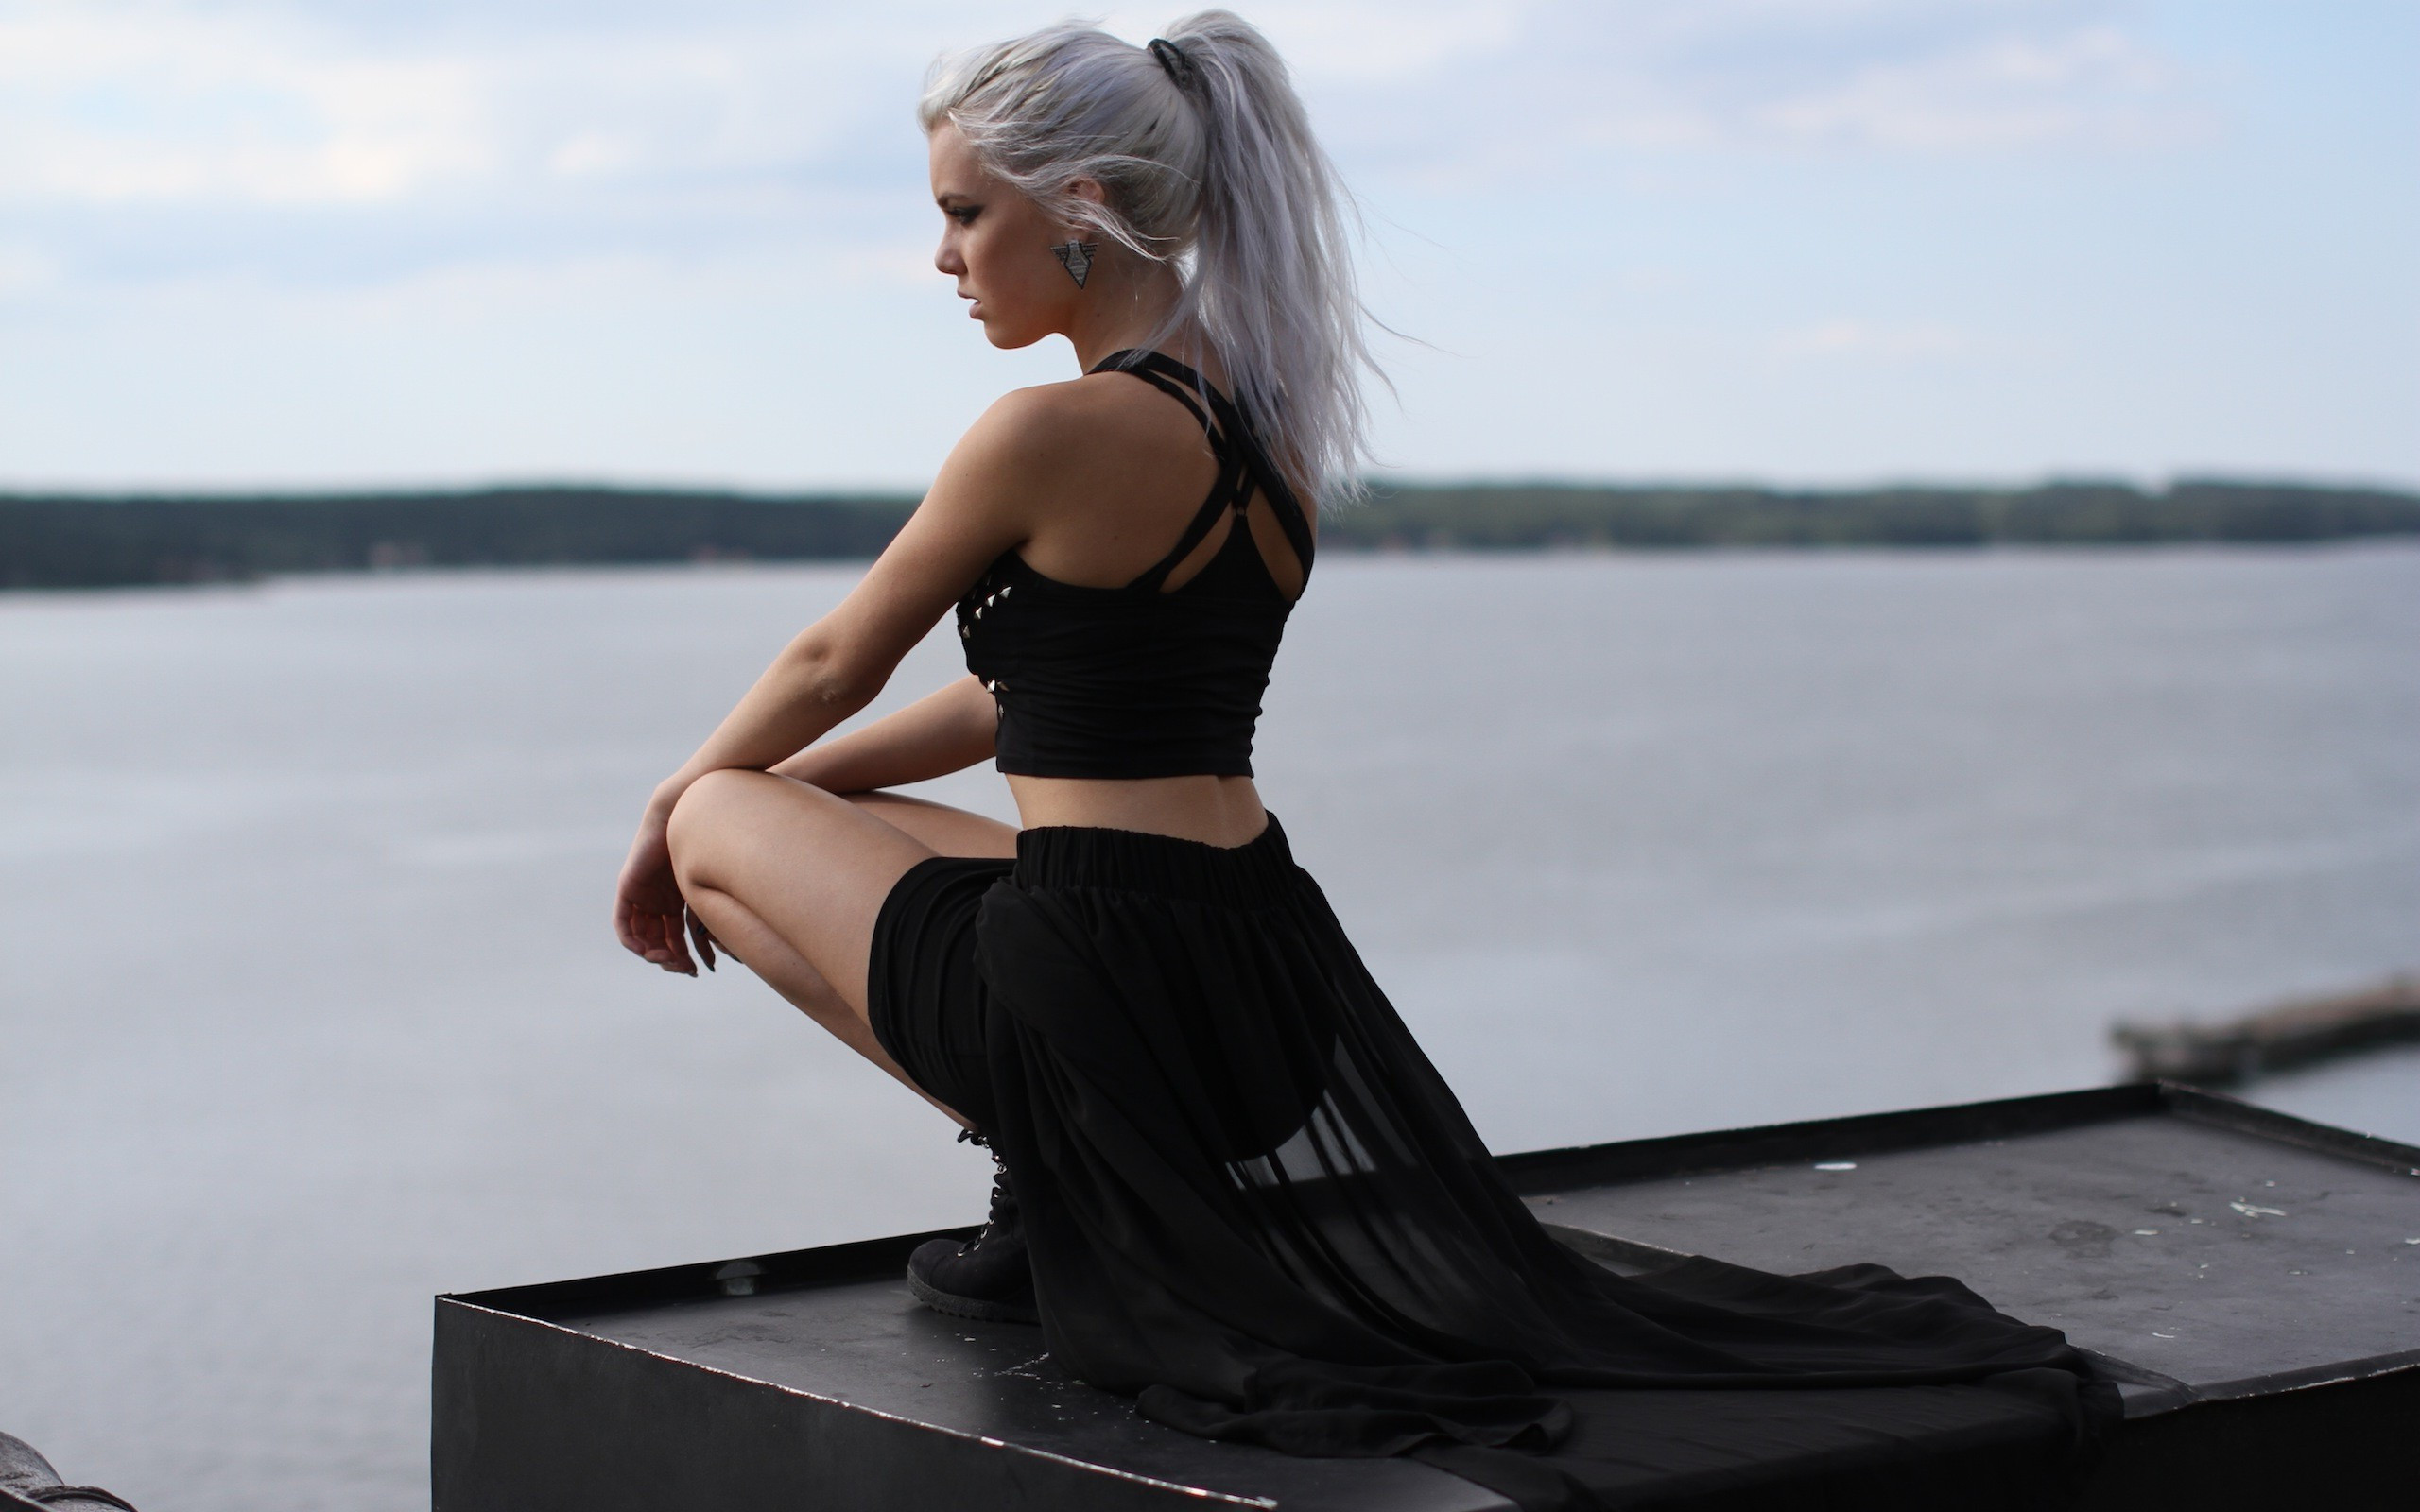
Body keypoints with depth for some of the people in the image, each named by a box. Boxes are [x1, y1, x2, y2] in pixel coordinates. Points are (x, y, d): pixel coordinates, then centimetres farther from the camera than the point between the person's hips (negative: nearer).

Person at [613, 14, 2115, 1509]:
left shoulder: (1053, 433, -16)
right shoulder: (1272, 421, 10)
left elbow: (838, 662, 1)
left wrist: (684, 801, 20)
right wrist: (786, 782, 25)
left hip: (1095, 978, -8)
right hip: (1249, 950, 9)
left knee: (720, 823, 14)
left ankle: (1039, 1172, 5)